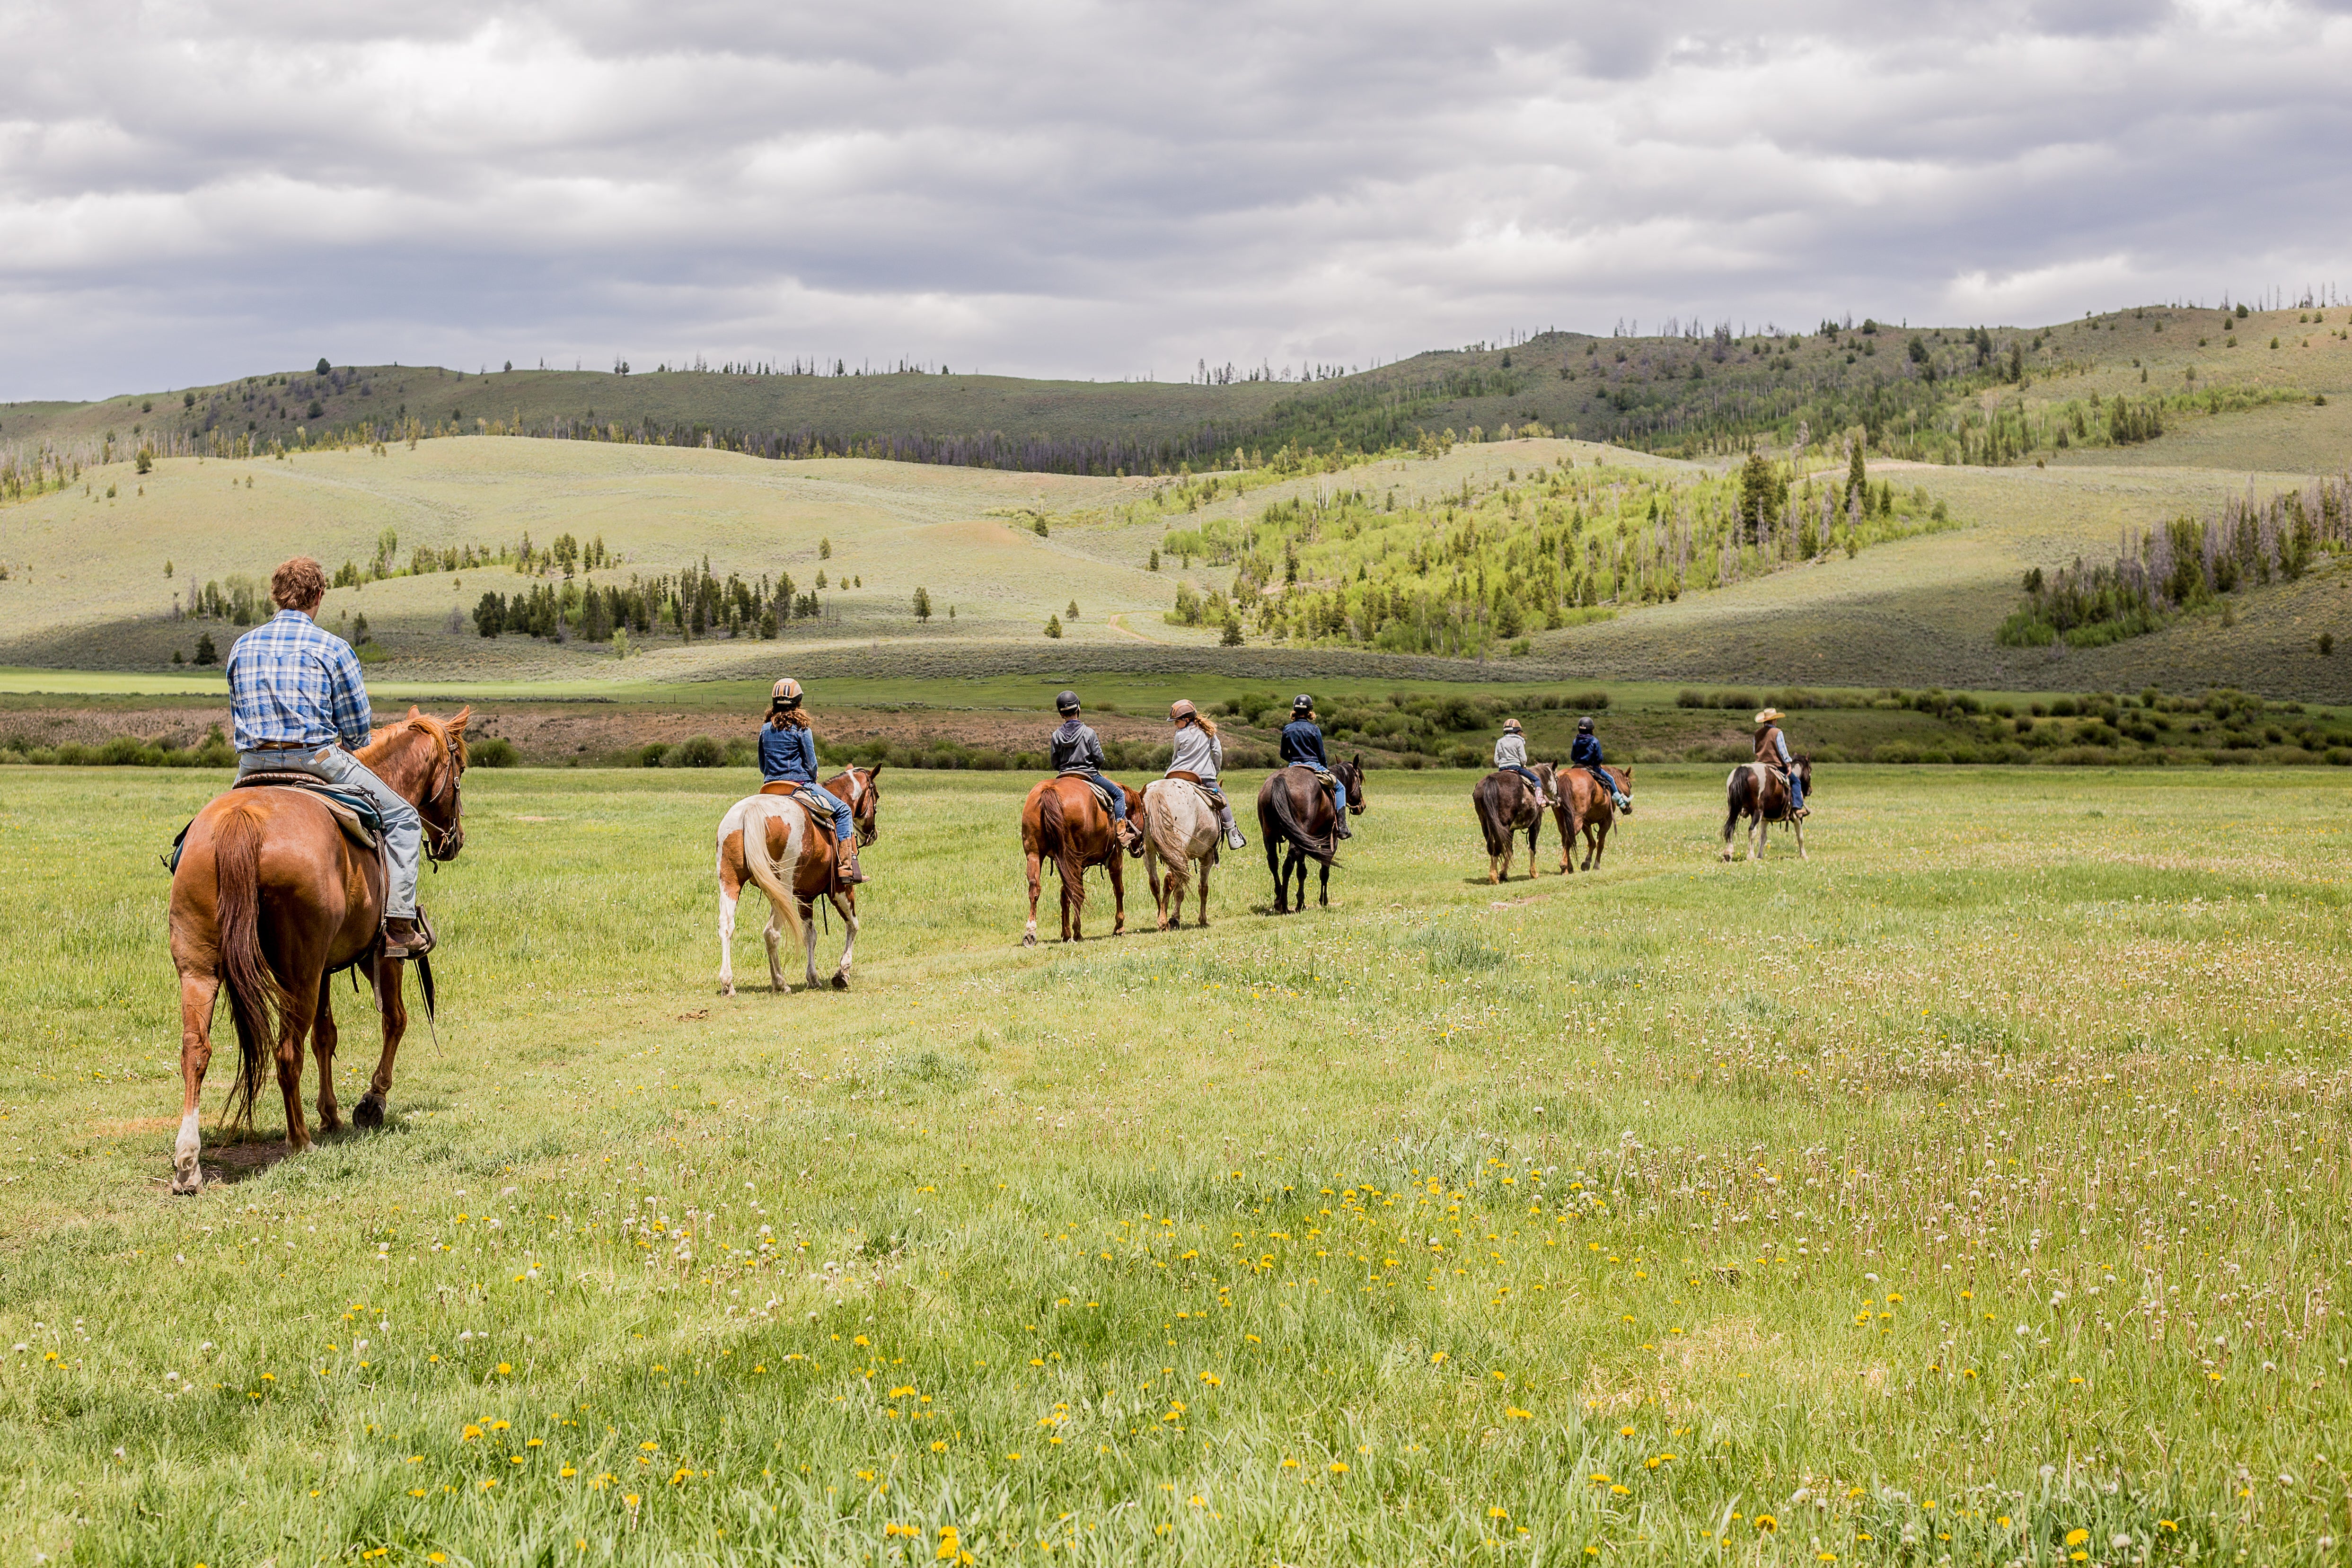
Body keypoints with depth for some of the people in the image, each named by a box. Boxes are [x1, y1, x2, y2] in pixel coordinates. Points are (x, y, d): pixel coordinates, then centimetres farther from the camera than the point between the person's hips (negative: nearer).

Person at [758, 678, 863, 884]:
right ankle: (847, 868, -11)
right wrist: (812, 782, 13)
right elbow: (811, 764, -7)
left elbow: (762, 766, 14)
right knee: (843, 809, 2)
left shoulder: (765, 730, 8)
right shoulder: (801, 729, -8)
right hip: (800, 785, -6)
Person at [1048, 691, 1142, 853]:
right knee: (1119, 794, 10)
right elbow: (1099, 759, -8)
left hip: (1065, 778, 3)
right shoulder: (1088, 732, -12)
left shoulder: (1056, 736, -4)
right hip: (1089, 776, -3)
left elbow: (1054, 763, 2)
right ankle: (1122, 832, -4)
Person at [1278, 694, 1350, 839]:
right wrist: (1327, 769, 15)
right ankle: (1341, 828, -1)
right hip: (1313, 766, -4)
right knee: (1339, 788, 10)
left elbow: (1284, 755, 10)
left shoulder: (1287, 729, 3)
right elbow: (1321, 755, -3)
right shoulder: (1314, 729, -8)